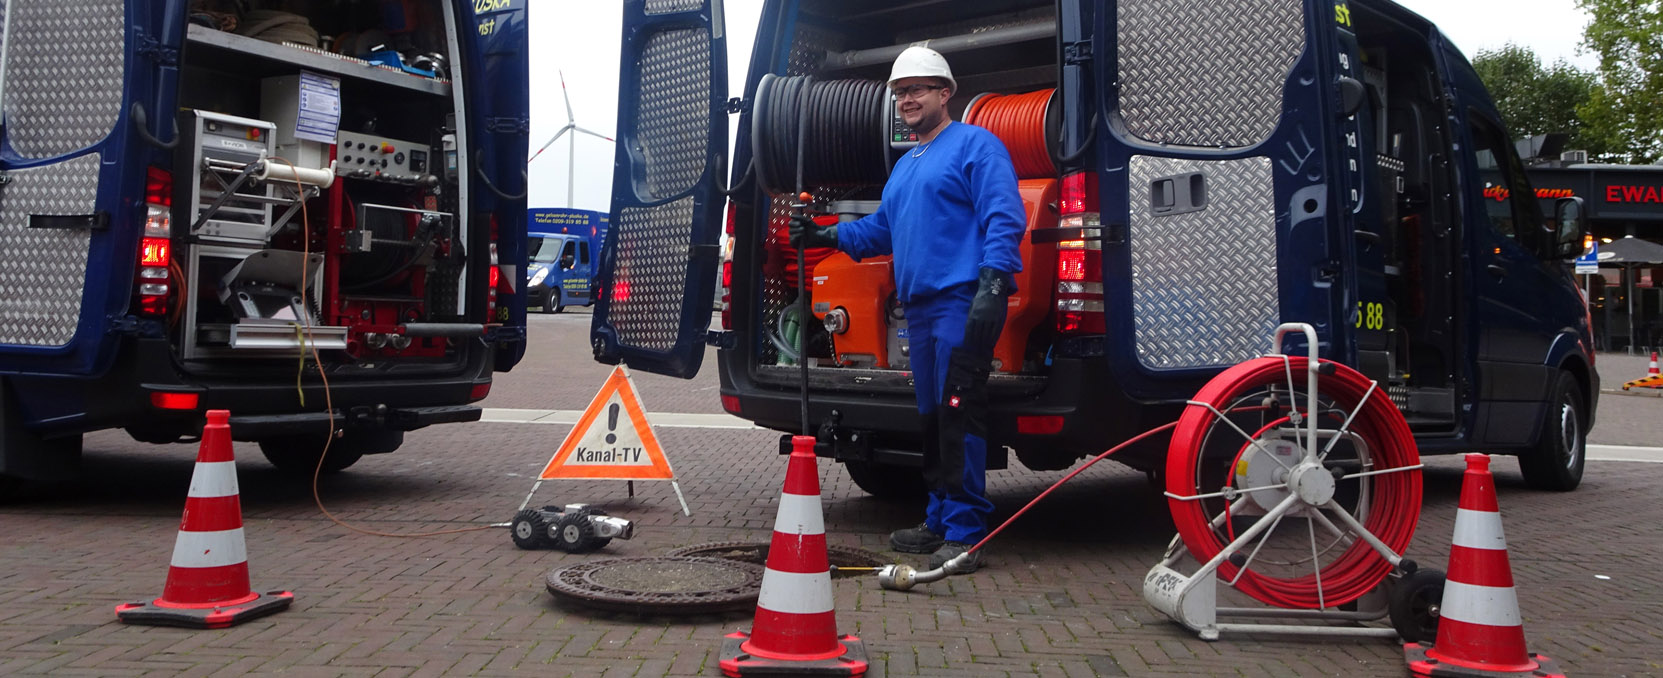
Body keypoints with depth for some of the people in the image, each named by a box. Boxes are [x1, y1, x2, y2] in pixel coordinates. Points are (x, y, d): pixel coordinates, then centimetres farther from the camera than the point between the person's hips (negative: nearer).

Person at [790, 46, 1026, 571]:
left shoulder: (975, 145, -2)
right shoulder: (905, 165, 25)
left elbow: (1004, 218, -13)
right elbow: (882, 228, 31)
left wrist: (994, 281, -25)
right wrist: (829, 236, 17)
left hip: (963, 305, -9)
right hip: (920, 307, 9)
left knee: (959, 413, -12)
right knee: (933, 417, 13)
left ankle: (965, 531, -9)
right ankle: (940, 521, 22)